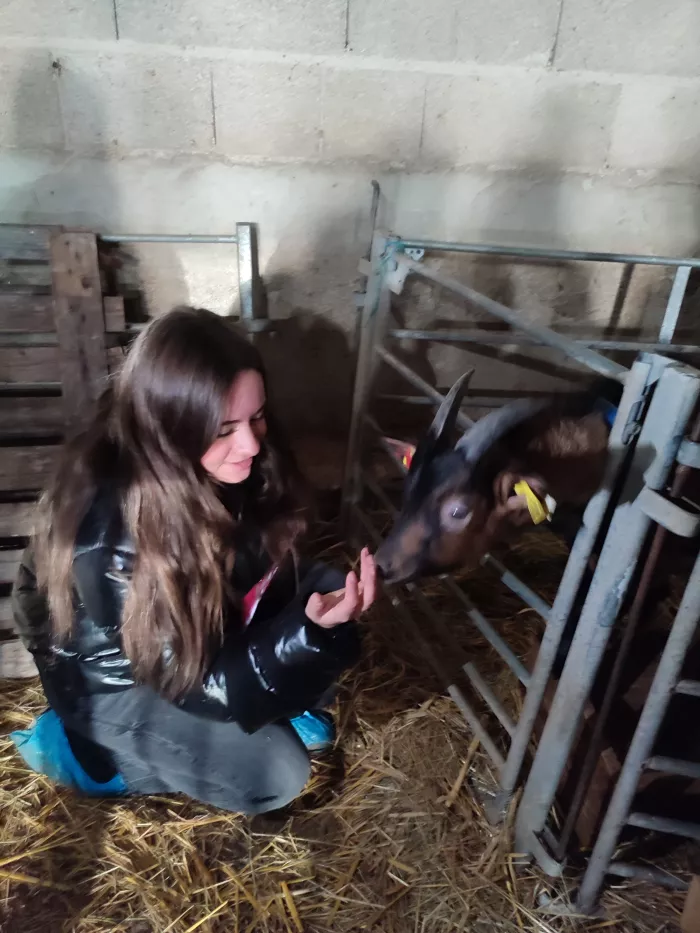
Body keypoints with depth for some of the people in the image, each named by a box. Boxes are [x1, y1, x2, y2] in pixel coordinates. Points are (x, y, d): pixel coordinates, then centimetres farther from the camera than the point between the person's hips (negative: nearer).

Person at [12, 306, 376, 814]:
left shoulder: (218, 469, -20)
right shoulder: (111, 540, -38)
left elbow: (266, 572, -4)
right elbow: (198, 680, -29)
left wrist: (318, 614, -21)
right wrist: (306, 633, -42)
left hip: (208, 628, 6)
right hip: (116, 678, -5)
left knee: (329, 595, -13)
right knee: (275, 775, -14)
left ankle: (278, 710, 12)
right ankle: (93, 746, 4)